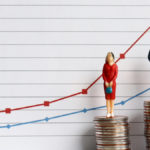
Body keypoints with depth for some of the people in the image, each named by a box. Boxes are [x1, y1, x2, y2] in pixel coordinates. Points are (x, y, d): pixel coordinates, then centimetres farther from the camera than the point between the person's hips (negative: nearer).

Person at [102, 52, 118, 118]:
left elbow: (116, 74, -5)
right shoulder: (105, 65, 1)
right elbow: (103, 74, -2)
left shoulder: (115, 65, 0)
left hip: (112, 83, 0)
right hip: (106, 83, 0)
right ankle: (108, 113, 2)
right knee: (107, 97, 0)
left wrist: (112, 81, -18)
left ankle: (112, 112, 8)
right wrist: (105, 82, -14)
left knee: (112, 97, 1)